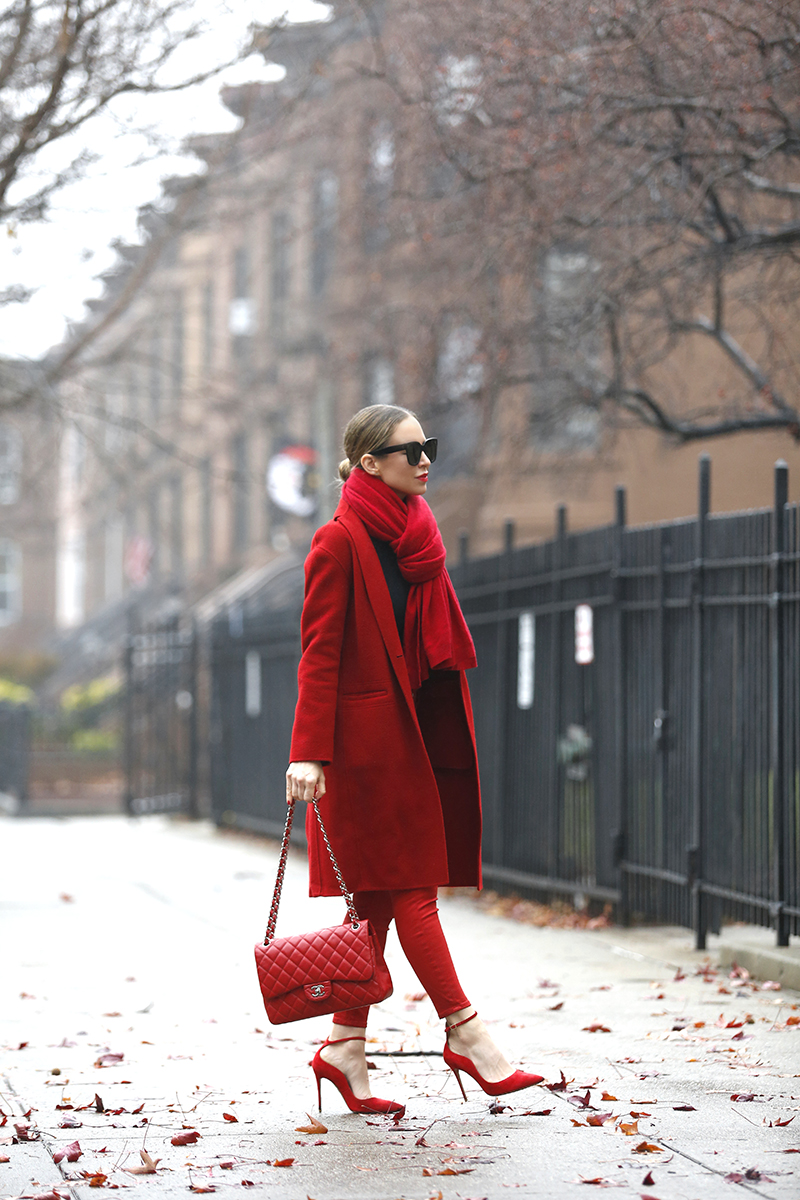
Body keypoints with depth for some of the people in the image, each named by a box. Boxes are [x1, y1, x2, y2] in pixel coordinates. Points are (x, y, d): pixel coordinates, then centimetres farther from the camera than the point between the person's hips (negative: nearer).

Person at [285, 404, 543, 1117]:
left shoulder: (416, 536, 15)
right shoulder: (341, 542, -9)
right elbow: (319, 654, -13)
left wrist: (450, 731, 15)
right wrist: (310, 754, -18)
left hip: (418, 731, 8)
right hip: (371, 732, -8)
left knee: (380, 894, 7)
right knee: (410, 888, -4)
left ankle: (347, 1046, 10)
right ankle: (465, 1033, -3)